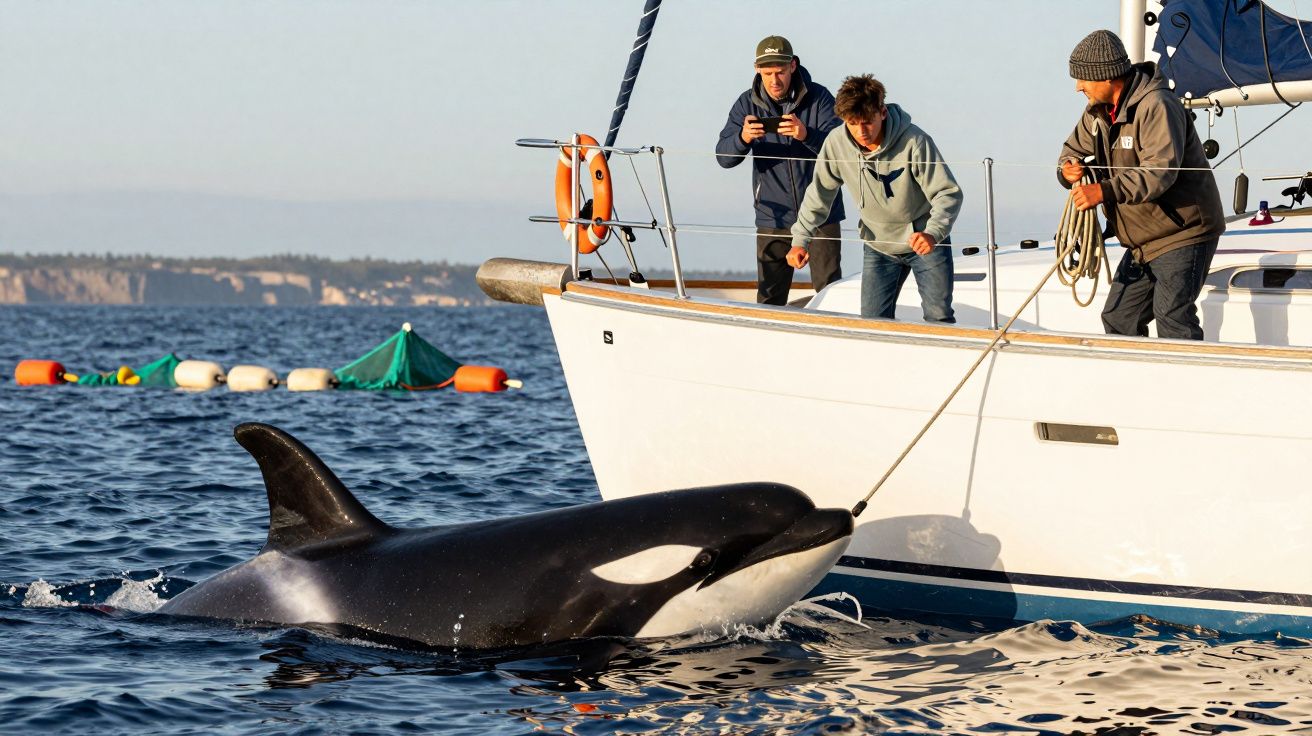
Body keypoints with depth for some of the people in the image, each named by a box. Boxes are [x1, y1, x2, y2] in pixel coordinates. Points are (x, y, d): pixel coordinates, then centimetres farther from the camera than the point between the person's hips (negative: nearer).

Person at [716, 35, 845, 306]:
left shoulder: (818, 98, -5)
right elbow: (724, 157, -5)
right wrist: (742, 138, -28)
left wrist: (806, 135, -34)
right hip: (773, 217, 2)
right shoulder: (748, 103, 2)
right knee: (769, 298, 2)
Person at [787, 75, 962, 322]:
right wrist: (801, 239, -11)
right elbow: (819, 195, -2)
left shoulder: (915, 142, -26)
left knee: (939, 318, -5)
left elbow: (948, 193, -24)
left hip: (924, 242, -3)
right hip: (878, 245, 3)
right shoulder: (837, 145, -16)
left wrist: (933, 233, -41)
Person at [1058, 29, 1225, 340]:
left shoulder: (1155, 105, -21)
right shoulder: (1099, 111, 7)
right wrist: (1068, 169, -9)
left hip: (1183, 234, -9)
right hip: (1143, 242, 9)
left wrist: (1105, 191, -39)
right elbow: (1074, 149, 16)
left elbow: (1161, 170, -32)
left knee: (1172, 320, -16)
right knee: (1118, 319, 10)